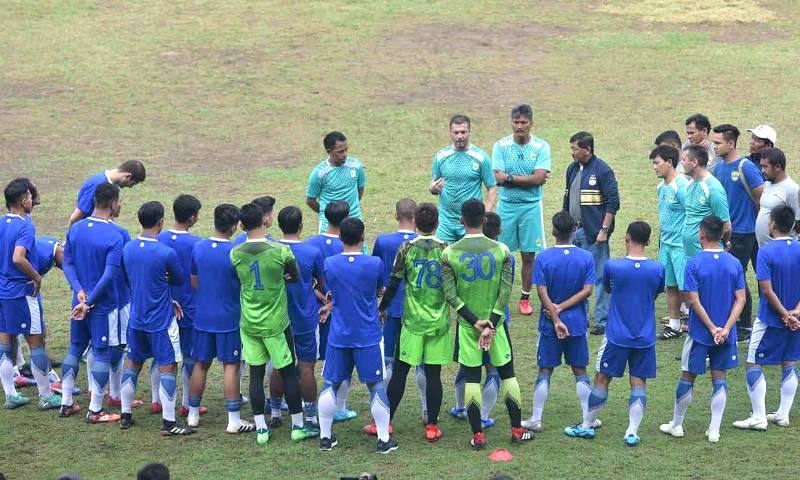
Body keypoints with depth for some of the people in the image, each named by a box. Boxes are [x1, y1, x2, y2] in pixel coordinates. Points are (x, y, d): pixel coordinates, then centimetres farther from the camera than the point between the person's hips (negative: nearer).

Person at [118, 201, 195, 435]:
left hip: (136, 318, 6)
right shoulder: (166, 253, -19)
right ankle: (168, 423, -1)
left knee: (133, 364, 18)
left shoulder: (127, 249, -1)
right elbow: (179, 280, -3)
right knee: (168, 368, 0)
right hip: (161, 320, -6)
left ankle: (125, 415, 23)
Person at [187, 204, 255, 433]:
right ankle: (234, 420, 2)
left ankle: (193, 414, 22)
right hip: (229, 318, -4)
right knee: (231, 366, 1)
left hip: (202, 317, 4)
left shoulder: (198, 248, -2)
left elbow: (194, 282, 8)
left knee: (201, 364, 14)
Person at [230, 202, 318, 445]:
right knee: (289, 373, 9)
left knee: (256, 374, 9)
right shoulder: (281, 251, -15)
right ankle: (298, 426, 15)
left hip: (249, 323, 3)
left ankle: (261, 429, 10)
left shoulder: (236, 254, -6)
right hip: (275, 323, -3)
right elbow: (296, 276, 1)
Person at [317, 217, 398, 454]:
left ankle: (325, 436, 15)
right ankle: (384, 439, 8)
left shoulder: (330, 264, -6)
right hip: (368, 336, -2)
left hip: (339, 335, 2)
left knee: (330, 385, 12)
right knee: (376, 386, 6)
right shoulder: (375, 264, -11)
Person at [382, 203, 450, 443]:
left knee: (399, 371, 6)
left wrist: (382, 308, 13)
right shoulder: (446, 250, -4)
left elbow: (393, 283, -2)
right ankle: (431, 426, 6)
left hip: (412, 321, 0)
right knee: (433, 373, 4)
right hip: (439, 322, 1)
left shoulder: (406, 248, -5)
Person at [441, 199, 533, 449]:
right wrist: (491, 323, -11)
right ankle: (517, 430, 15)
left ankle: (477, 435, 5)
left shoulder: (450, 253, -7)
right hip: (494, 321, 0)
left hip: (467, 324, 0)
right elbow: (506, 291, -10)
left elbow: (450, 294, -10)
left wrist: (474, 321, -9)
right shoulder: (501, 250, -6)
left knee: (471, 377, 6)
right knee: (507, 373, 12)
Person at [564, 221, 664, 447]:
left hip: (617, 336, -2)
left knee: (602, 379, 9)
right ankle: (632, 432, 1)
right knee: (638, 383, 6)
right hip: (645, 338, 2)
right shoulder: (658, 269, -6)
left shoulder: (612, 266, -12)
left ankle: (587, 426, 19)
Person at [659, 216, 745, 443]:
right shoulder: (734, 263, -2)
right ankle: (714, 430, 9)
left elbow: (693, 300, -16)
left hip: (700, 333, -3)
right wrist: (726, 329, -11)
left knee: (687, 377, 10)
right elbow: (740, 299, -6)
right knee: (720, 378, 9)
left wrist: (712, 328, -12)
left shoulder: (694, 264, -13)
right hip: (725, 334, 3)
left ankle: (677, 425, 21)